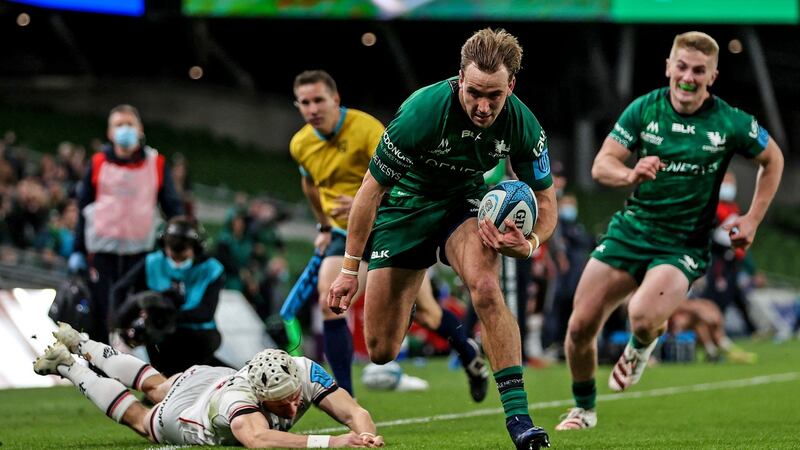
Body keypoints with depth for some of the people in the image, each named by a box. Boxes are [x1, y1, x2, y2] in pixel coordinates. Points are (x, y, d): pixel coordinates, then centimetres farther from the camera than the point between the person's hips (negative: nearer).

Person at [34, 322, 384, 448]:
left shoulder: (304, 372, -39)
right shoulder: (237, 400, -53)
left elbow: (354, 412, -39)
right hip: (182, 415, -5)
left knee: (156, 386, 35)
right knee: (137, 415, 28)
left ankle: (83, 346, 57)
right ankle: (68, 368, 48)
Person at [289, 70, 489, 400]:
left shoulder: (365, 128, -21)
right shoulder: (300, 145, -2)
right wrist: (324, 227, 24)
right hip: (345, 234, 4)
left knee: (425, 314, 0)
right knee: (328, 302, -20)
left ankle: (469, 354, 33)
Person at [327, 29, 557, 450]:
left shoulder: (522, 124, -21)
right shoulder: (422, 111, -31)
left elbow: (545, 201, -7)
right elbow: (371, 189, -19)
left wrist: (528, 243, -30)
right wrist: (349, 268, -14)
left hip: (464, 202, 2)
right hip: (405, 205, -1)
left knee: (485, 286, -32)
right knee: (380, 350, -3)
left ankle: (518, 416, -29)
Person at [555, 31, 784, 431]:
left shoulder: (730, 123, -9)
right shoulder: (644, 109, -4)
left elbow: (773, 160, 9)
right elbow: (601, 165, -5)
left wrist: (752, 221, 3)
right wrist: (630, 175, -27)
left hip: (683, 245, -3)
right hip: (631, 230, 3)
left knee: (642, 317, -30)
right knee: (580, 327, -3)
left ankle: (642, 345, 10)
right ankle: (584, 407, 26)